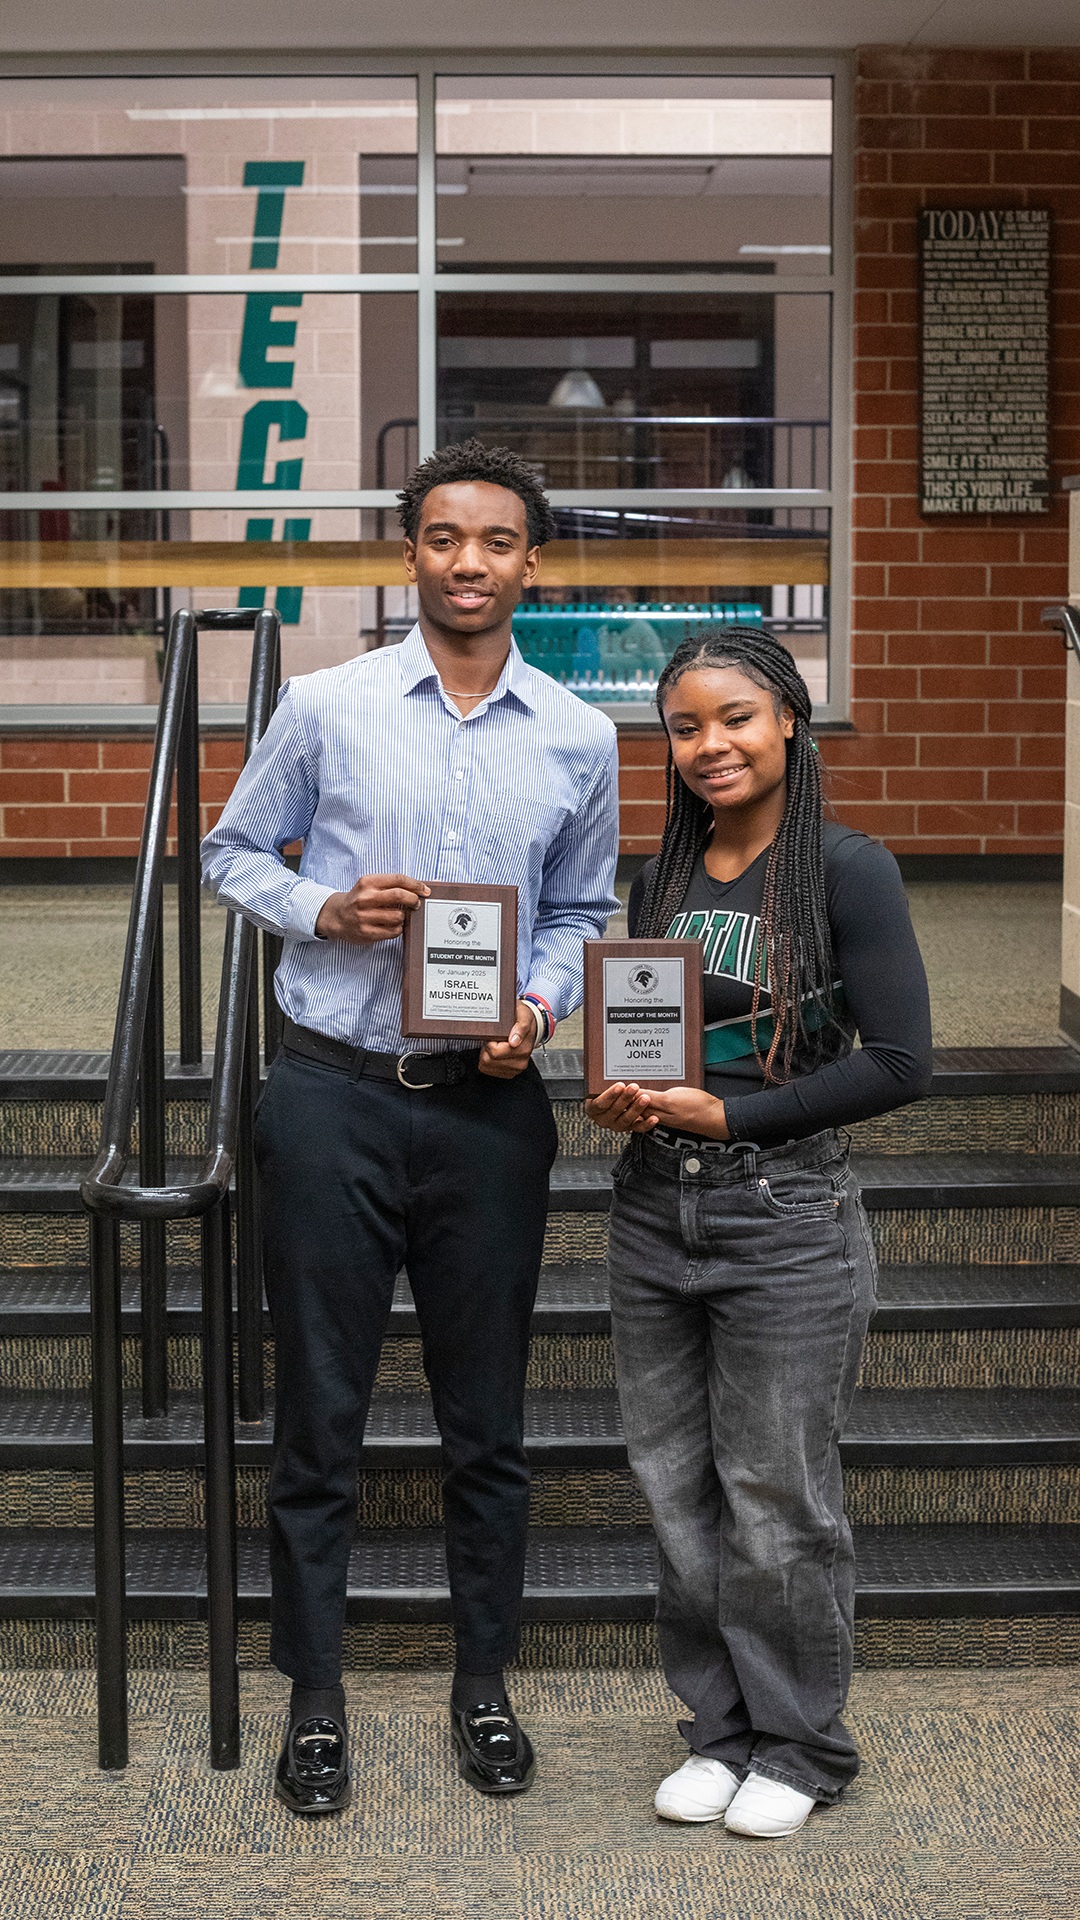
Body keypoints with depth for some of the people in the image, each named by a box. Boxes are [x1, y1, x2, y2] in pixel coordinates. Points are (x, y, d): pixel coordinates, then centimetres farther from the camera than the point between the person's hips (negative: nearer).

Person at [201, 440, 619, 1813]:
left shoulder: (579, 739, 5)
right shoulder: (326, 707, 0)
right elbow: (231, 852, 9)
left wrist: (538, 1005, -5)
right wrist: (322, 910, -9)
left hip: (489, 1103, 2)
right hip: (335, 1094, -1)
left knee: (486, 1419, 11)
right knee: (318, 1413, 6)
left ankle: (484, 1685, 27)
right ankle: (313, 1698, 20)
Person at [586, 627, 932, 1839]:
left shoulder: (847, 872, -8)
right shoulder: (660, 881, 9)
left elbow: (899, 1061, -13)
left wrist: (725, 1114, -15)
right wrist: (617, 1101, -3)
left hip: (786, 1219, -5)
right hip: (654, 1215, 6)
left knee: (778, 1501, 3)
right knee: (677, 1492, 11)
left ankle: (801, 1747, 22)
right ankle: (721, 1729, 28)